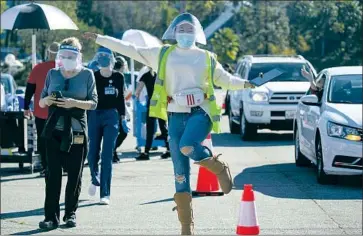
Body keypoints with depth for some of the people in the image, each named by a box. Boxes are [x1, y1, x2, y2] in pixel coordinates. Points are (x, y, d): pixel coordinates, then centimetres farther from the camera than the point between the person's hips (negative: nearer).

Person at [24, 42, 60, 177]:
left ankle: (46, 167, 2)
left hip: (41, 112, 0)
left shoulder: (38, 69, -4)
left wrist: (26, 107, 7)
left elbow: (29, 90, -1)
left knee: (42, 140, 7)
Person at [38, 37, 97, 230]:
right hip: (54, 130, 1)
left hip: (77, 131, -1)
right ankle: (51, 216, -5)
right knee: (53, 173, -4)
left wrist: (74, 103, -18)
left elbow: (93, 103, -1)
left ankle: (70, 213, 16)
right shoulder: (52, 73, 8)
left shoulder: (87, 74, 1)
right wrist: (47, 100, -12)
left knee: (75, 175, 4)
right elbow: (41, 101, 12)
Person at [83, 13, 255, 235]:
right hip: (176, 117, 2)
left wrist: (246, 84, 4)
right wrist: (99, 39, 8)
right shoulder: (163, 54, 10)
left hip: (200, 113, -2)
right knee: (181, 173, 1)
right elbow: (129, 49, 11)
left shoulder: (207, 58, 10)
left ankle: (219, 168, -5)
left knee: (187, 147, -35)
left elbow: (226, 79, 20)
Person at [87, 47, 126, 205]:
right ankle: (95, 180, 35)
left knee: (107, 155, -7)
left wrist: (122, 115, 8)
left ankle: (105, 193, -6)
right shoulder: (93, 76, 2)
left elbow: (121, 97, 12)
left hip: (111, 116, -1)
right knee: (92, 153, 2)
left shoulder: (118, 77, 4)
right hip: (94, 115, 1)